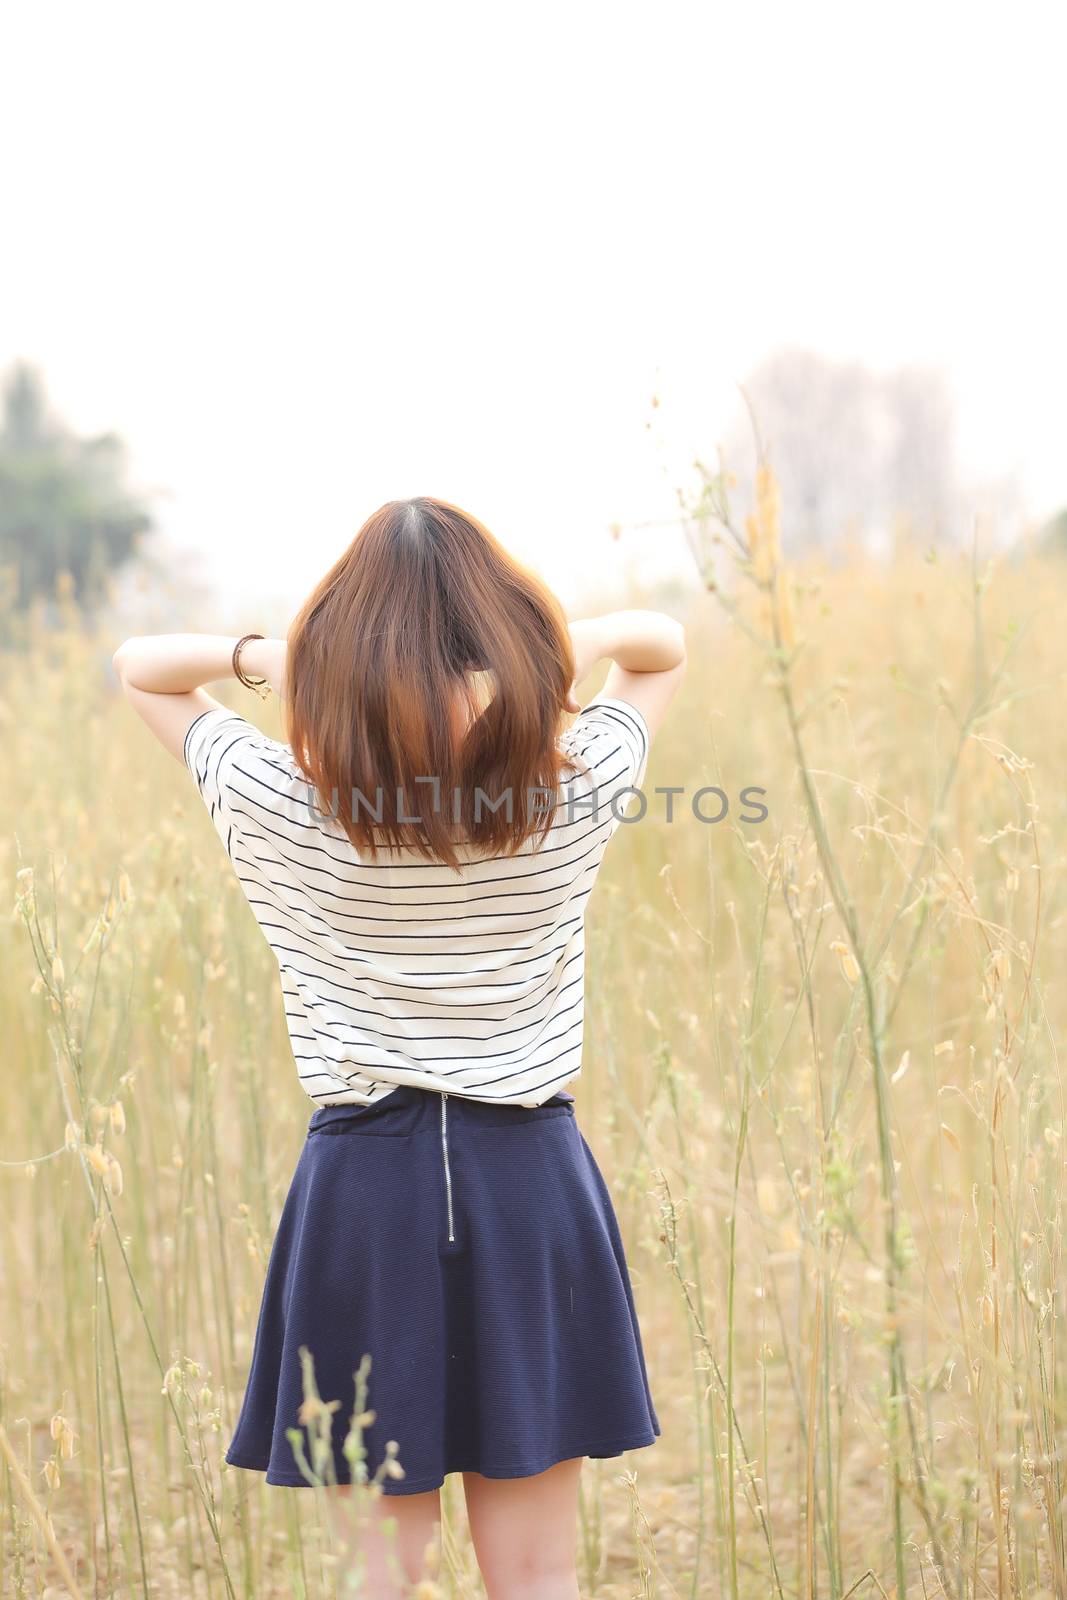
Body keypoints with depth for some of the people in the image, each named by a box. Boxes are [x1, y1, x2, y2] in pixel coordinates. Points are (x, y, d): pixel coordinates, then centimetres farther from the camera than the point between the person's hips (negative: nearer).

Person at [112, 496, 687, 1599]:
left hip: (364, 1184, -1)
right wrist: (551, 646, -3)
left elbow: (137, 667, 10)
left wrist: (272, 658, -3)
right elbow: (662, 642, 15)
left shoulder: (281, 805, -8)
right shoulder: (577, 787, -6)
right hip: (531, 1176, 1)